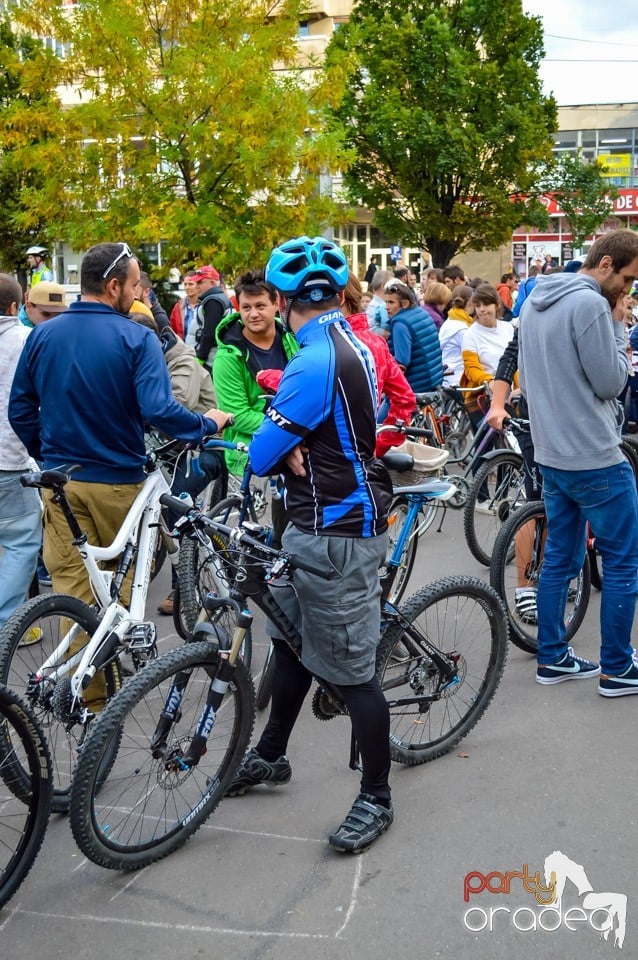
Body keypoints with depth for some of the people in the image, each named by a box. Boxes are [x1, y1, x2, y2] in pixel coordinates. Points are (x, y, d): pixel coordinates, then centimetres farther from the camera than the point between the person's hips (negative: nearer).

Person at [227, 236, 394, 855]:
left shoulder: (315, 360, -23)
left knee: (350, 671, 2)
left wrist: (284, 452, 2)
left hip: (336, 532, -10)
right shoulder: (350, 344, 8)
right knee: (292, 637, 21)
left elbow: (261, 455, -20)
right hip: (322, 522, 10)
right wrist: (295, 450, -7)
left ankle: (376, 798, 17)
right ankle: (271, 755, 39)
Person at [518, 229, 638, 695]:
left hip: (552, 453, 9)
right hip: (596, 456, -9)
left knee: (559, 559, 15)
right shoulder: (590, 304, -18)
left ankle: (553, 658, 22)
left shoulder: (536, 301, 11)